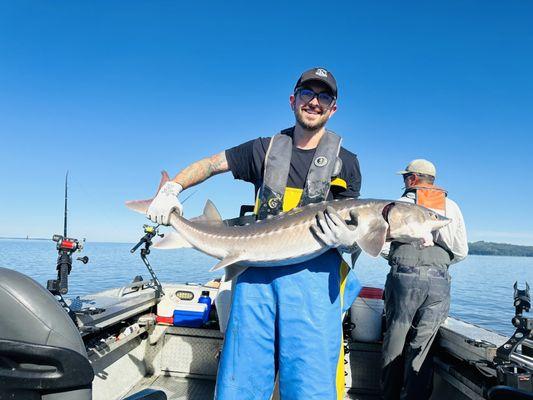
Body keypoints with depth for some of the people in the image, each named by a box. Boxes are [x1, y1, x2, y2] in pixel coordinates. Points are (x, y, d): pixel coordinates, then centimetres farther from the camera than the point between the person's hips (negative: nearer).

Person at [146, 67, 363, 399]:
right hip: (256, 271, 2)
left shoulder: (345, 162, 8)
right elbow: (210, 164, 18)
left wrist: (348, 240, -16)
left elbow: (353, 236, 8)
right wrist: (170, 189, 3)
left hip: (314, 274, -1)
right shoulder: (266, 148, 12)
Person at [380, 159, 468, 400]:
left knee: (395, 339, 8)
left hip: (404, 276, -2)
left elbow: (382, 245, -3)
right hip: (439, 281, 3)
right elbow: (461, 251, 9)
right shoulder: (452, 206, 11)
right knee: (422, 346, 7)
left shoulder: (401, 203, 1)